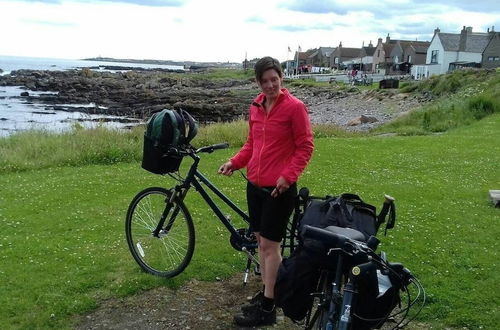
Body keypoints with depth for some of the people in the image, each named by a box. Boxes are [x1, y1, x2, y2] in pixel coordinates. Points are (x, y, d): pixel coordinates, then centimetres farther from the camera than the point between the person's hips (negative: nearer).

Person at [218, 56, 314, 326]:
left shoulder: (295, 107, -11)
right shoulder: (256, 107, 8)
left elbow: (305, 147, -10)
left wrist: (287, 176, -20)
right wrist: (234, 162, 0)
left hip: (279, 188, -7)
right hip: (255, 184, 7)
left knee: (270, 245, -1)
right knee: (261, 240, 14)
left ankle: (267, 309, 10)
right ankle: (265, 293, 29)